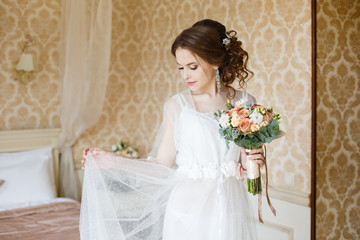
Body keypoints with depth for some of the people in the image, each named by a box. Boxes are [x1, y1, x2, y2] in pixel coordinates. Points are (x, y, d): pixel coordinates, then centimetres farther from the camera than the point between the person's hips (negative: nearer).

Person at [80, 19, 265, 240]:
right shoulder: (177, 105, -4)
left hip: (230, 208, 2)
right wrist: (112, 161, -8)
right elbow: (161, 165, -2)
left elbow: (245, 163, 10)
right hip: (189, 208, -1)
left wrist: (256, 160, -11)